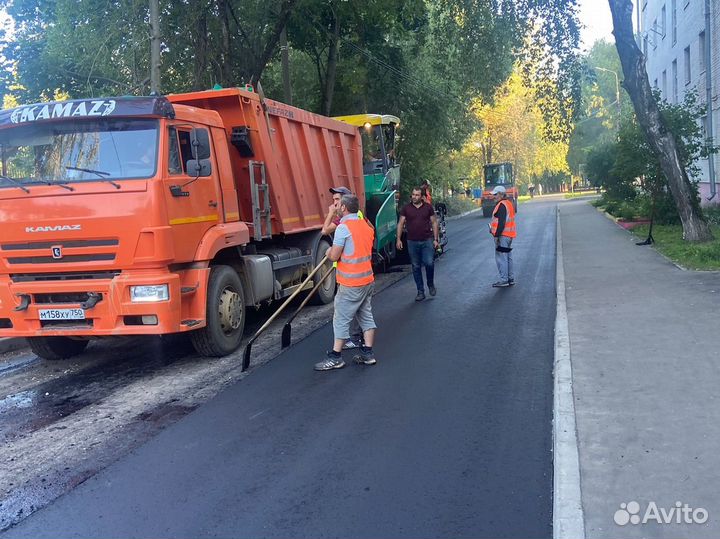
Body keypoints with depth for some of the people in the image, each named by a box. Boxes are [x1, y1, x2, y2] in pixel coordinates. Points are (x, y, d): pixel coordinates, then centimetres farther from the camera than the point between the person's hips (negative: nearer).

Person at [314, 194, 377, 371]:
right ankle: (368, 353, 18)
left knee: (341, 319, 0)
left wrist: (329, 252, 6)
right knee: (366, 316, 14)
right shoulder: (366, 226, 10)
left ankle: (335, 357, 5)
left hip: (350, 284, -8)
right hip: (368, 280, 8)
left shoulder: (343, 227, -16)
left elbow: (334, 256, -17)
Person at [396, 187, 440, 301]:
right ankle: (420, 292, 14)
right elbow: (401, 223, 5)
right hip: (412, 242, 1)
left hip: (427, 240, -1)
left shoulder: (428, 207, 3)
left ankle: (431, 284, 14)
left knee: (429, 263, -13)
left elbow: (434, 223, 6)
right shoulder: (406, 208, 3)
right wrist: (398, 239, -3)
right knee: (416, 267, 5)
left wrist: (436, 239, 0)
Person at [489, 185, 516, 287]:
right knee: (508, 257, 15)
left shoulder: (502, 205, -15)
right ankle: (510, 279, 19)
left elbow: (501, 222, -22)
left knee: (501, 258, -8)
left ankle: (504, 280, -7)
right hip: (509, 235, 11)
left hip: (503, 235, -11)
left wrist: (496, 235, -21)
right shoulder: (508, 203, 16)